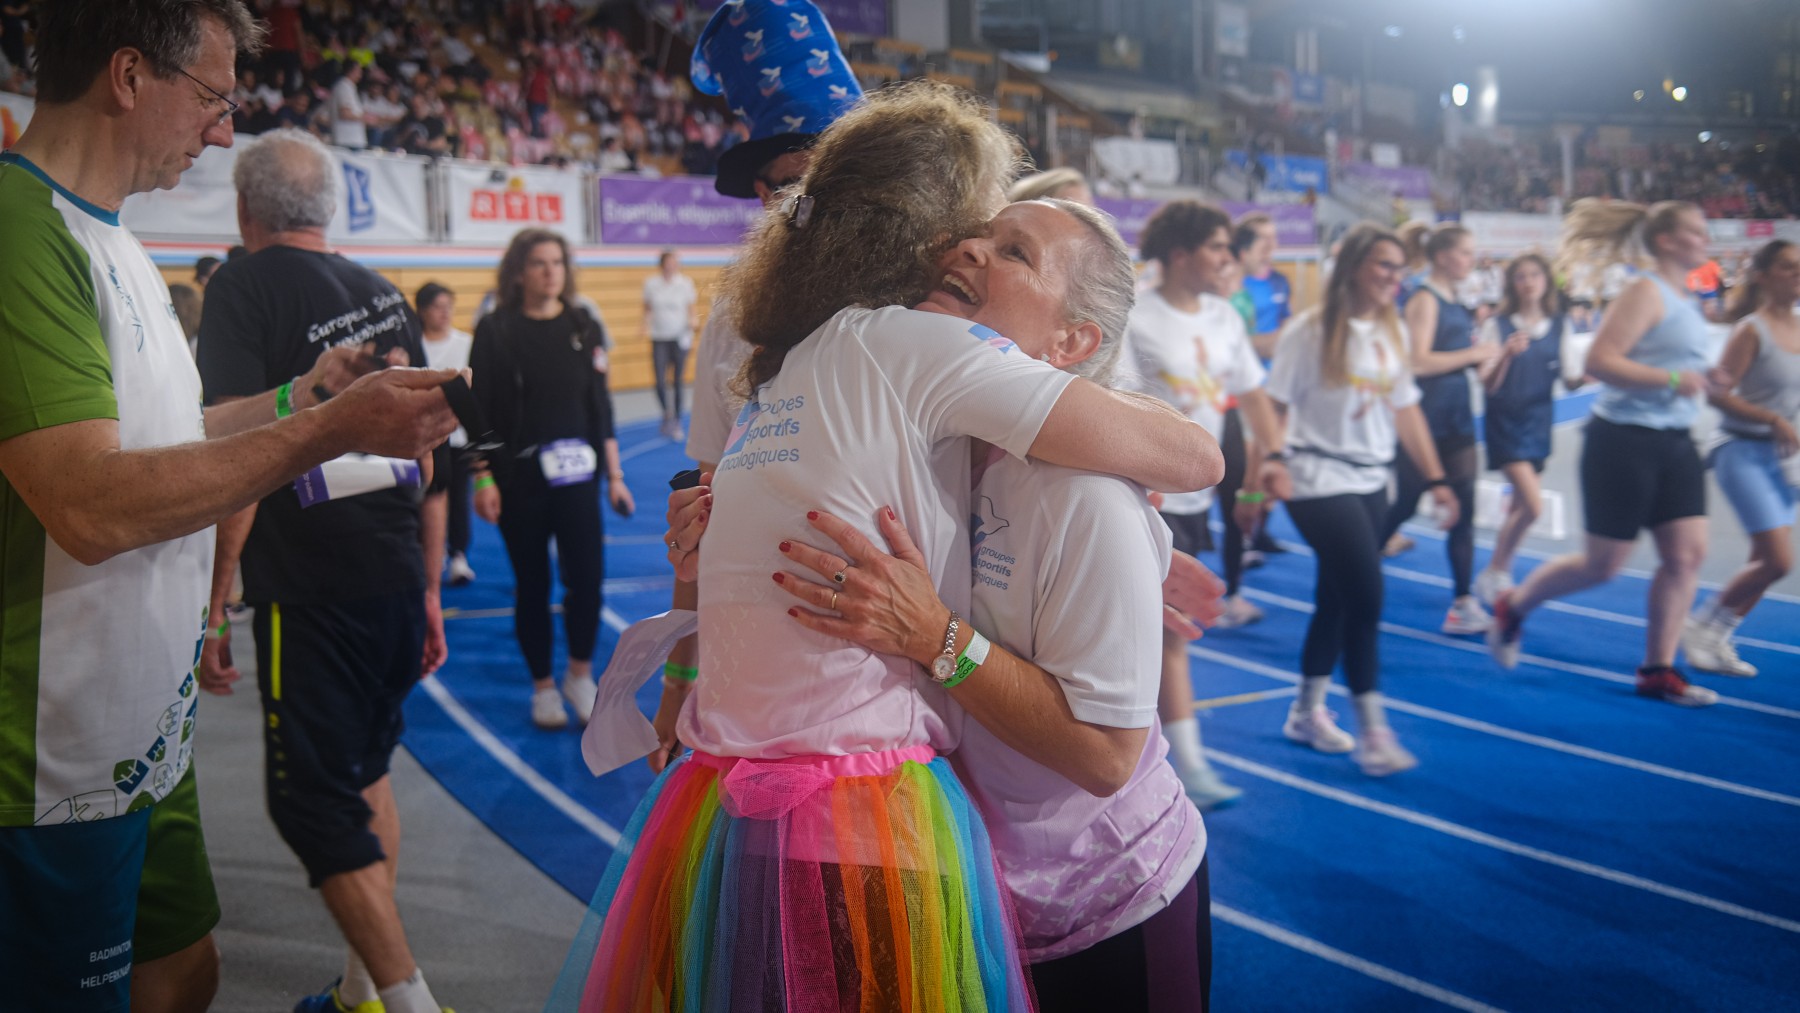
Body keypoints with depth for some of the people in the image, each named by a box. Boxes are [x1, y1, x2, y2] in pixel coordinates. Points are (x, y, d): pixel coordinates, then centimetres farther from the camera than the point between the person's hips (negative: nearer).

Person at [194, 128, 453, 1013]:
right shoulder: (383, 295, 10)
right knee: (364, 773, 18)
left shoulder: (246, 287, -8)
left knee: (313, 800, 1)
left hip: (311, 594, -7)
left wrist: (211, 607, -10)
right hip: (397, 579, 7)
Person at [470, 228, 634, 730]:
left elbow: (600, 406, 7)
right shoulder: (496, 330, -4)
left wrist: (614, 474, 5)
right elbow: (479, 411, -4)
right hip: (518, 479, -2)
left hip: (577, 476, 2)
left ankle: (580, 674, 16)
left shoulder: (584, 327, 4)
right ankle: (543, 686, 22)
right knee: (532, 585, 7)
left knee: (587, 576, -5)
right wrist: (483, 478, -10)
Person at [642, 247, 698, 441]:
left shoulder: (685, 283, 1)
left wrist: (693, 320, -14)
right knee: (660, 382, -5)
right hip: (659, 338, 1)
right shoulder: (651, 283, 3)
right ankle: (667, 415, 20)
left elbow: (691, 308, 6)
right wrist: (646, 325, -5)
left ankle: (677, 422, 13)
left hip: (680, 337, -1)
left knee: (677, 381, 1)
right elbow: (647, 308, 12)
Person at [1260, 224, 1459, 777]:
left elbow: (1405, 408, 17)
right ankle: (1372, 730, -5)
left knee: (1336, 597, 12)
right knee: (1365, 596, -13)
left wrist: (1435, 478, 15)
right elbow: (1275, 404, -11)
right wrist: (1272, 458, -27)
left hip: (1371, 481, 7)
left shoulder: (1393, 332, 11)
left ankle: (1308, 711, 27)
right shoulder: (1311, 330, -9)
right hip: (1319, 480, -7)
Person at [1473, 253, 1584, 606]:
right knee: (1533, 504, -15)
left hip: (1539, 422, 5)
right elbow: (1488, 385, -11)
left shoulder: (1560, 326, 4)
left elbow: (1569, 381, 6)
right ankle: (1494, 574, 2)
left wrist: (1582, 376, -16)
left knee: (1519, 506, 11)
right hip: (1505, 421, -5)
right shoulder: (1498, 325, -7)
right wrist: (1507, 355, -29)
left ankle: (1498, 577, 25)